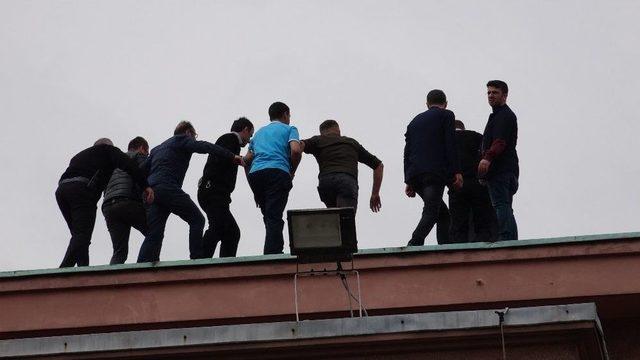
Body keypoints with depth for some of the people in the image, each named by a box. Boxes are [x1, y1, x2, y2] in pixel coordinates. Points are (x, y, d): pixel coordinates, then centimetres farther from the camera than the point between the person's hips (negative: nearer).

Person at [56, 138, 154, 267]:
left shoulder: (79, 156, 40)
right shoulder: (109, 149, 19)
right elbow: (127, 164, 2)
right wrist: (145, 186, -6)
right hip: (82, 188, -6)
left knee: (78, 235, 10)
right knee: (82, 236, -12)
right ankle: (64, 271, -25)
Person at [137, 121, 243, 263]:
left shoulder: (157, 149, 33)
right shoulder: (183, 139, 9)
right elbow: (203, 147, -7)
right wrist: (231, 157, -13)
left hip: (153, 191, 8)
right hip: (169, 188, -7)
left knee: (154, 235, 5)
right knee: (197, 220, -1)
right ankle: (196, 259, -11)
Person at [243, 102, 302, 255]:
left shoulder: (259, 132, 31)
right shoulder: (289, 129, 15)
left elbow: (247, 159, 21)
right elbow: (296, 150, -4)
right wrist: (292, 171, 10)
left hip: (255, 173, 5)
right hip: (277, 172, -5)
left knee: (269, 216, 13)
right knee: (274, 217, -12)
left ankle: (275, 250, 11)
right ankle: (272, 255, -24)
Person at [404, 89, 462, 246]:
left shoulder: (415, 121, 26)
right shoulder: (446, 115, 9)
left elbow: (407, 152, 20)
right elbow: (450, 145, -5)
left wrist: (408, 181, 19)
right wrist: (456, 172, -7)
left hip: (414, 174, 6)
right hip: (435, 172, -6)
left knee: (441, 212, 18)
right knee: (431, 212, -11)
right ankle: (414, 245, -27)